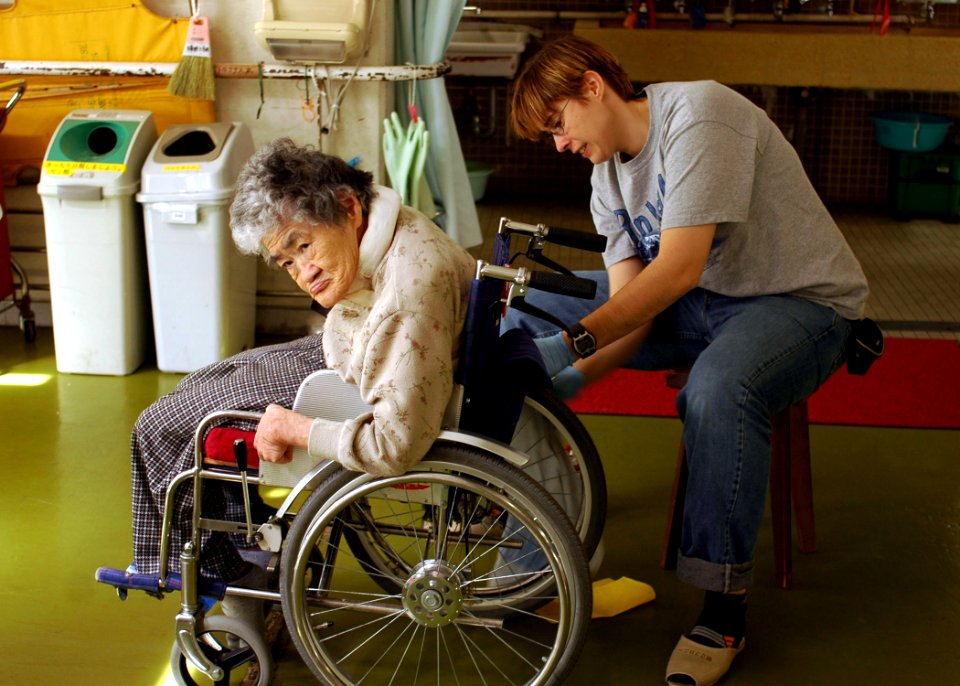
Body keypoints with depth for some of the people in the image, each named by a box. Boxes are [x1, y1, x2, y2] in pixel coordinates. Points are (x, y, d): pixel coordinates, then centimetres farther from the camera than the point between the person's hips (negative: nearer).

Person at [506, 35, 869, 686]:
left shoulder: (698, 113, -21)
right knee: (526, 313, 0)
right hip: (690, 299, 8)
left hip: (800, 301, -8)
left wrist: (573, 343, -34)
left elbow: (679, 268, -30)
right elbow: (631, 306, -4)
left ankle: (725, 610, -24)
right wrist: (570, 381, -21)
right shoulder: (609, 175, 4)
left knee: (717, 389, -41)